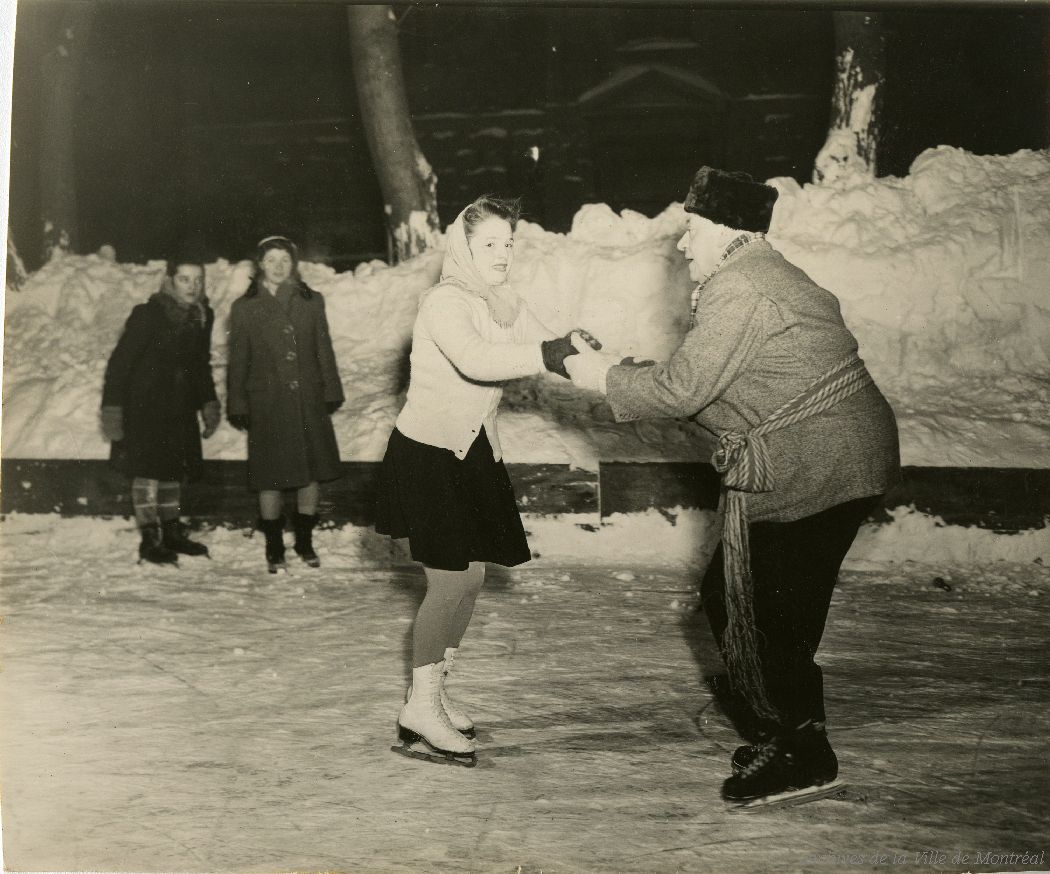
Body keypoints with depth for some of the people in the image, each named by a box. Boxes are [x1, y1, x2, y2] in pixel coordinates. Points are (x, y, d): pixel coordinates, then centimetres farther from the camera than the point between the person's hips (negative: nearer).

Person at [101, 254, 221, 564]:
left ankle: (172, 533, 22)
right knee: (148, 471, -5)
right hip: (145, 407, -6)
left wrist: (209, 403, 13)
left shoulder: (203, 317, 4)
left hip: (180, 408, 6)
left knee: (175, 470, 11)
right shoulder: (147, 315, -15)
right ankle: (149, 541, 1)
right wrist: (112, 408, -18)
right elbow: (120, 362, -14)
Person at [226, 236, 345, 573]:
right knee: (271, 478, 0)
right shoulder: (244, 308, 4)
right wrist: (237, 406, 0)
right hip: (267, 403, -2)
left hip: (308, 399, 2)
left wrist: (331, 393, 4)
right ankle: (274, 550, 13)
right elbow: (237, 361, 5)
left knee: (313, 472, 4)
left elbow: (324, 351, 10)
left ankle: (305, 542, 21)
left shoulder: (311, 302, 8)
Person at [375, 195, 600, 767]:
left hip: (475, 453, 8)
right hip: (427, 452, -8)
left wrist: (575, 352, -25)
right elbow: (474, 360, -36)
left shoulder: (507, 306, 8)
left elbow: (549, 351, -3)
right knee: (450, 581, -9)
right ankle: (421, 710, 1)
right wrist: (546, 355, -42)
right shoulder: (444, 302, -17)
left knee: (472, 576, 10)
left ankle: (433, 692, 24)